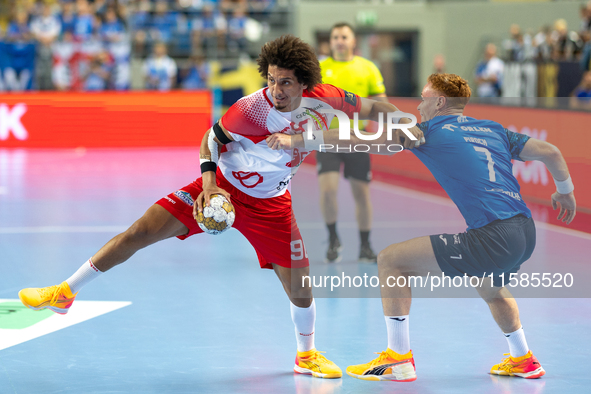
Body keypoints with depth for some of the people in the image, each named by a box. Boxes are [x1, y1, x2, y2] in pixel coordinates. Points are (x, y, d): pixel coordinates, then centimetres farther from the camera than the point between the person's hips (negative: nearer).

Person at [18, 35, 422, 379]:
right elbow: (211, 140, -10)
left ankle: (306, 354, 26)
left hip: (269, 204, 3)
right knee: (141, 232, -13)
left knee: (300, 285, -4)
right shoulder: (251, 109, -27)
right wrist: (209, 181, -24)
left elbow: (371, 107, -3)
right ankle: (66, 292, -1)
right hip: (223, 186, -2)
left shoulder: (321, 98, -19)